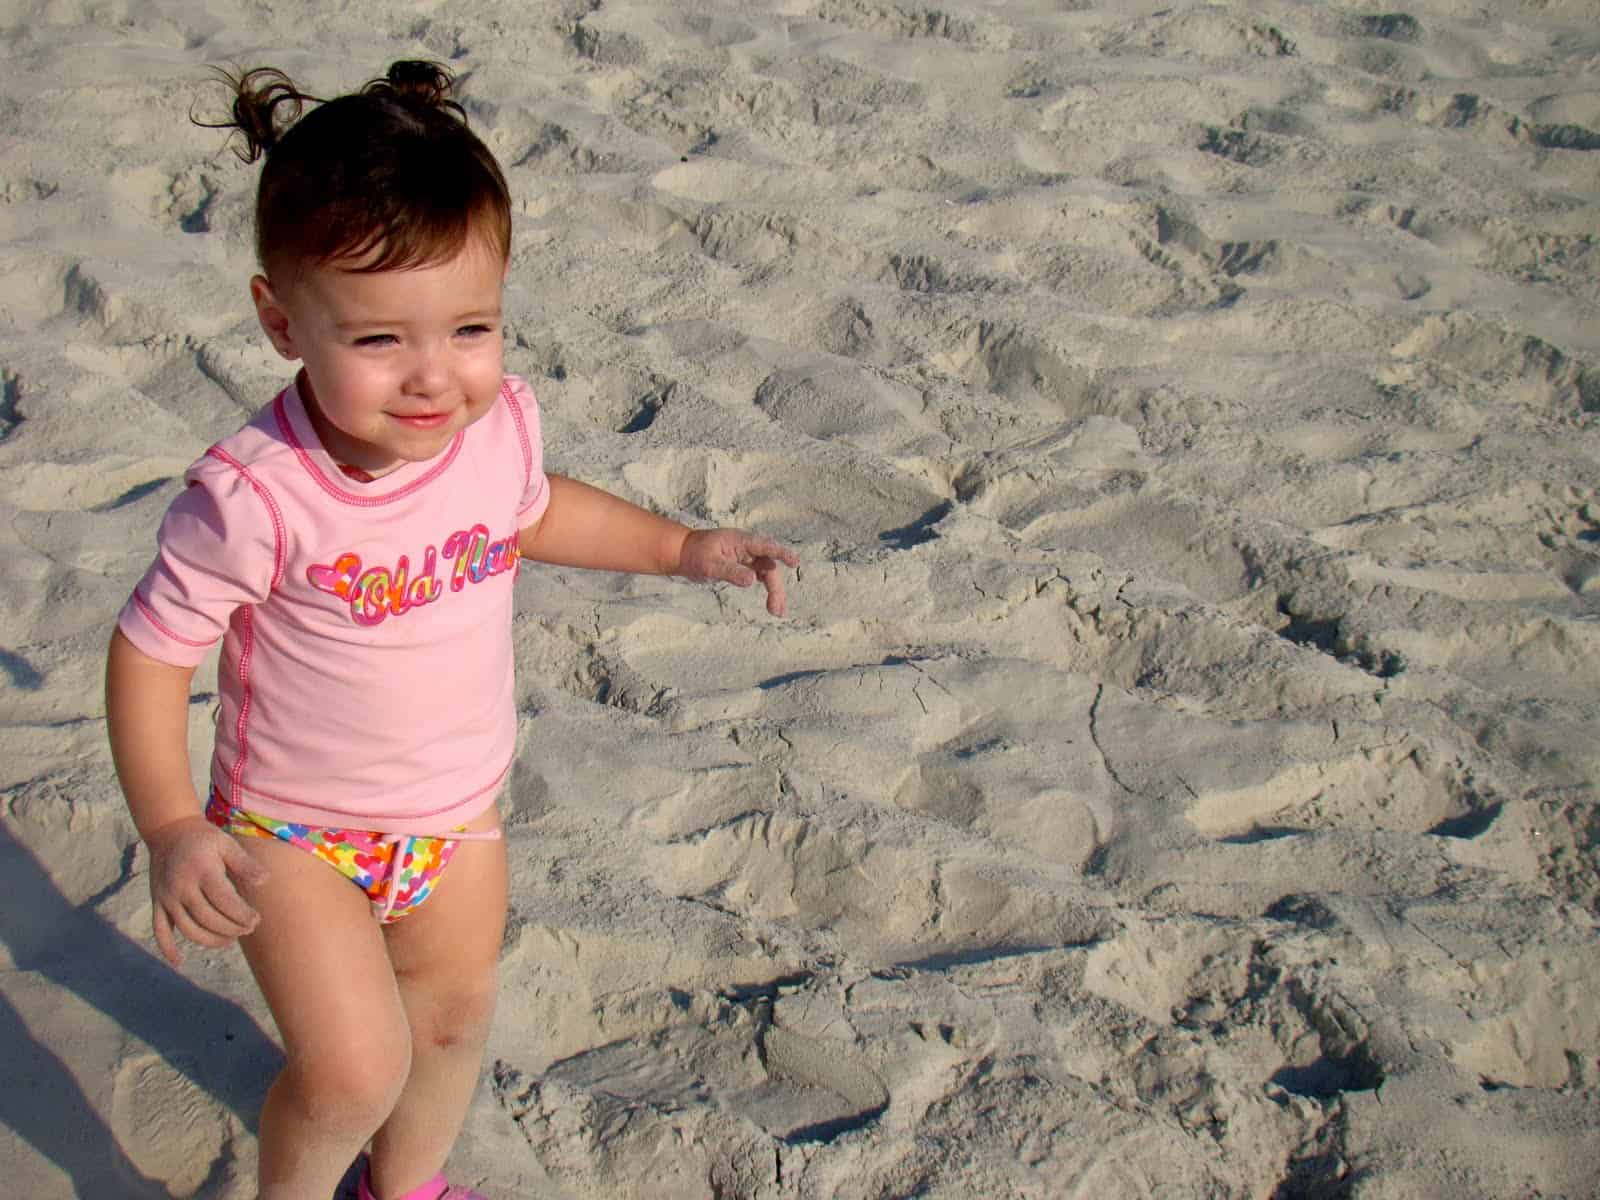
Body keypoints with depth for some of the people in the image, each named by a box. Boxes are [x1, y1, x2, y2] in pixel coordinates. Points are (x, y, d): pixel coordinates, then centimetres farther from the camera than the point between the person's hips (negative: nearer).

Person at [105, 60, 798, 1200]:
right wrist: (172, 829, -26)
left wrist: (686, 545, 5)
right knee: (355, 1066, -11)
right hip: (297, 834, -5)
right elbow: (151, 649, -19)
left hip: (461, 814, 5)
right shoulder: (255, 497, -32)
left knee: (453, 1018, 23)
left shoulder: (501, 423, -16)